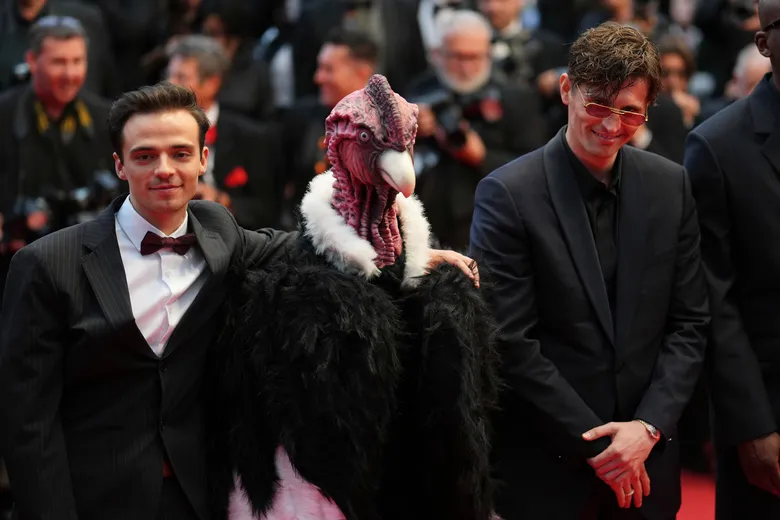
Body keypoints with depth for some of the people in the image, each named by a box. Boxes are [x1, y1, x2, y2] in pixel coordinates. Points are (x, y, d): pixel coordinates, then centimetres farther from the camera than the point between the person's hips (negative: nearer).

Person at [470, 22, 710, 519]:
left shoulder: (670, 185, 3)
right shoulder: (508, 193, -11)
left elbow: (689, 323, 5)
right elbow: (510, 343, -13)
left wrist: (649, 426, -8)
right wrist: (592, 447, -12)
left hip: (647, 459, 4)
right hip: (544, 465, -4)